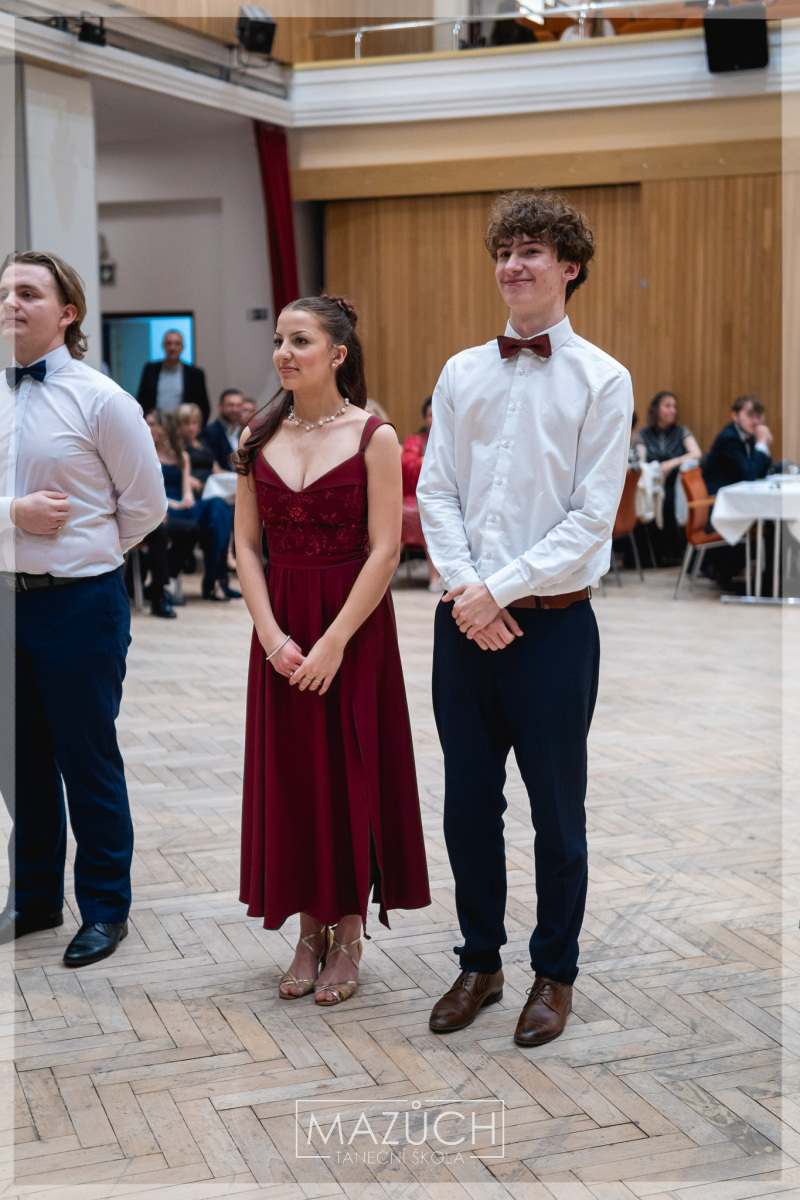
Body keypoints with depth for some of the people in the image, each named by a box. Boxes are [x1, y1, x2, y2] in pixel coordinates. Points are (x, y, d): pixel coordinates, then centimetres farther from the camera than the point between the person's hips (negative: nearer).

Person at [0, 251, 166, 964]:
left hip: (80, 604, -5)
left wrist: (84, 551, 5)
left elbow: (147, 505, -2)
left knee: (88, 763, 4)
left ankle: (106, 908, 21)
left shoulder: (100, 399, -7)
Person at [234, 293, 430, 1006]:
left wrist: (334, 642, -16)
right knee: (289, 773, 8)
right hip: (279, 631, 4)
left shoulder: (374, 438, -7)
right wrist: (272, 635, -9)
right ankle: (309, 930, 23)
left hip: (353, 626, -4)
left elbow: (385, 552, -11)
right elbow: (247, 546, 4)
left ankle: (348, 935, 18)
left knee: (350, 772, 2)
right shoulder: (259, 439, 6)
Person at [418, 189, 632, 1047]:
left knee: (556, 809, 7)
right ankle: (480, 960, 29)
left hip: (552, 622, -3)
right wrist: (466, 591, -10)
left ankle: (554, 973, 25)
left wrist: (501, 588, -14)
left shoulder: (602, 380, -4)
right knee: (467, 803, 12)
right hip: (464, 620, 4)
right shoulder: (461, 373, 8)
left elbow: (592, 517, -9)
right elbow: (435, 493, 4)